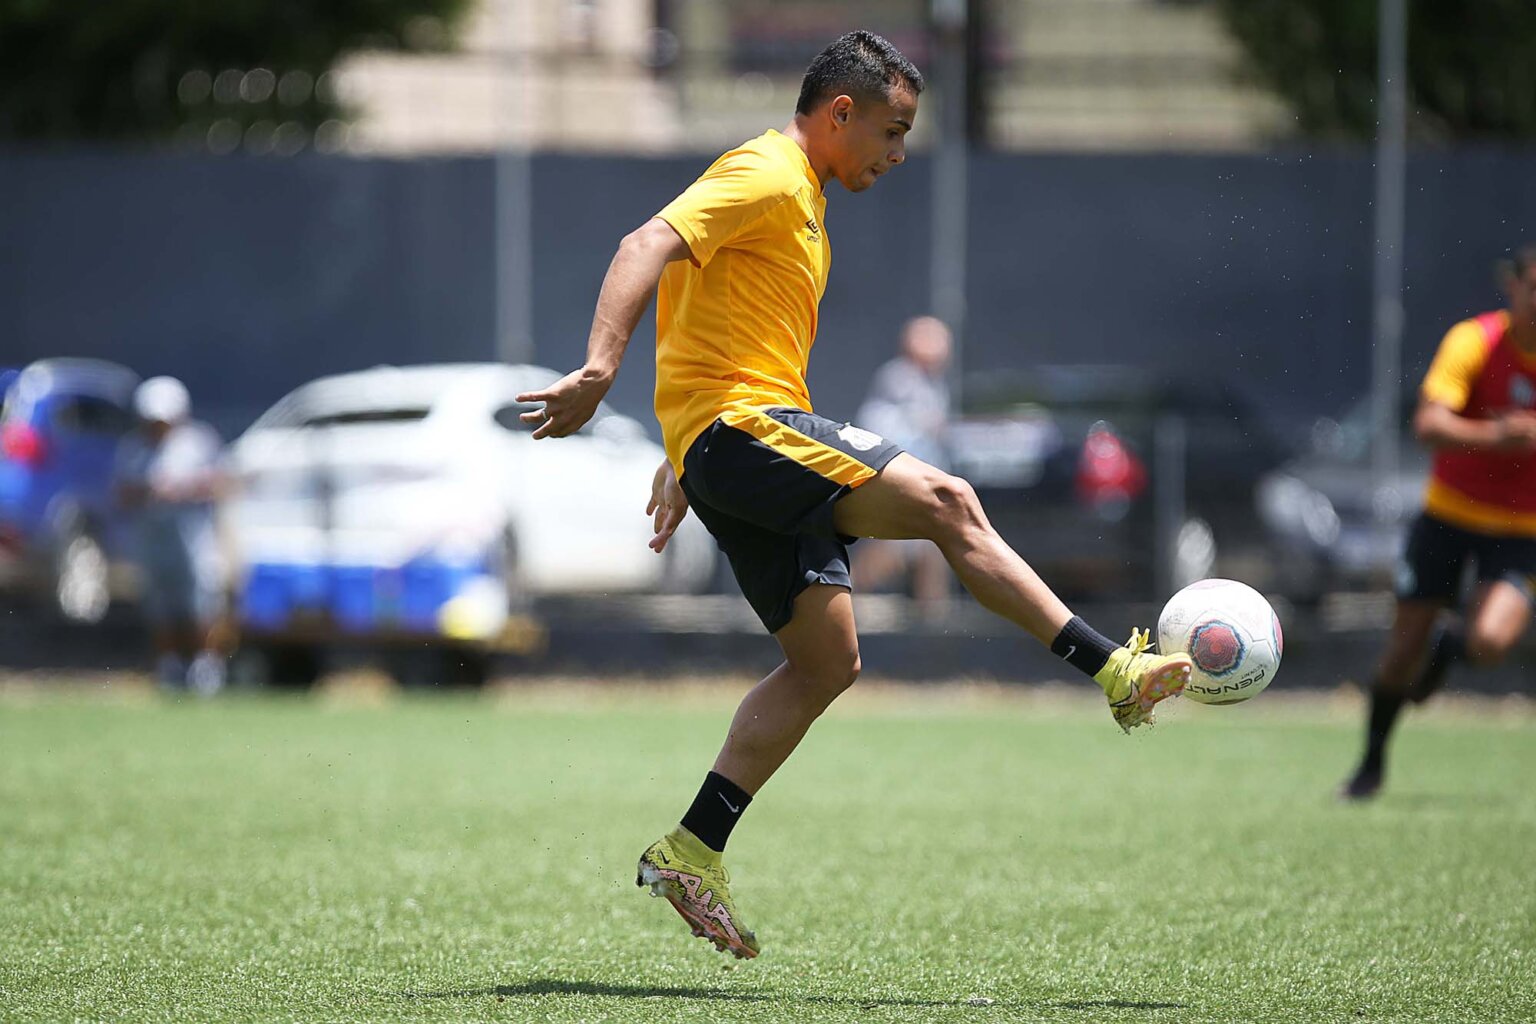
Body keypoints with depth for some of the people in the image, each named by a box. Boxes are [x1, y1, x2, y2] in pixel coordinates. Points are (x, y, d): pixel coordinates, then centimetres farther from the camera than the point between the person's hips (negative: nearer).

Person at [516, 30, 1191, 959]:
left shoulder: (800, 201, 24)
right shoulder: (764, 178, -8)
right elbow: (648, 248, -22)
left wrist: (686, 466, 31)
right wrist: (600, 368, -36)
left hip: (746, 457, 10)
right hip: (742, 427, -10)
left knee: (828, 661, 4)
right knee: (944, 501, -21)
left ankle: (693, 854, 4)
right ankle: (1115, 672, -22)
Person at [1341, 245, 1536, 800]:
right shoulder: (1473, 342, -17)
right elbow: (1429, 425, -28)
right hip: (1451, 509, -1)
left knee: (1490, 639, -23)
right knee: (1403, 647, 3)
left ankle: (1448, 641, 17)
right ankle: (1373, 760, 28)